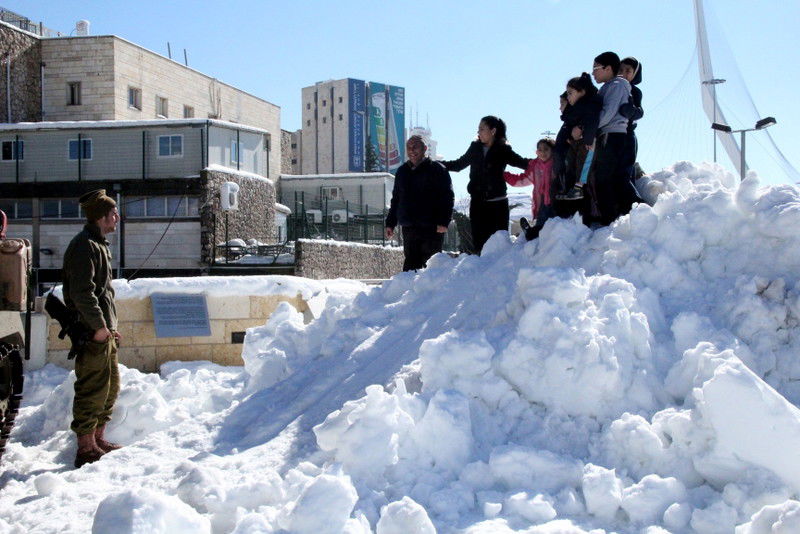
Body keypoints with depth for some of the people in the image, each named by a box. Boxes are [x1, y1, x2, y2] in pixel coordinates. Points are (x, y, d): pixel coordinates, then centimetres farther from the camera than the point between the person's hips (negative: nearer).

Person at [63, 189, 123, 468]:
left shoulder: (99, 245, 19)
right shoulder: (84, 246, -14)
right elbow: (82, 293, -22)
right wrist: (99, 327, -20)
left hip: (104, 331, 11)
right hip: (93, 333, -11)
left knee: (111, 386, 17)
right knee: (93, 389, -6)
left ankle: (98, 438, 28)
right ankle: (86, 448, 0)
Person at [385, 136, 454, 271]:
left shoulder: (437, 169, 0)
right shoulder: (402, 171, 17)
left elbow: (447, 197, -5)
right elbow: (396, 199, 24)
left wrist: (443, 222, -16)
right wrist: (390, 223, 17)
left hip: (432, 228, -5)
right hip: (409, 228, 5)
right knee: (411, 264, 3)